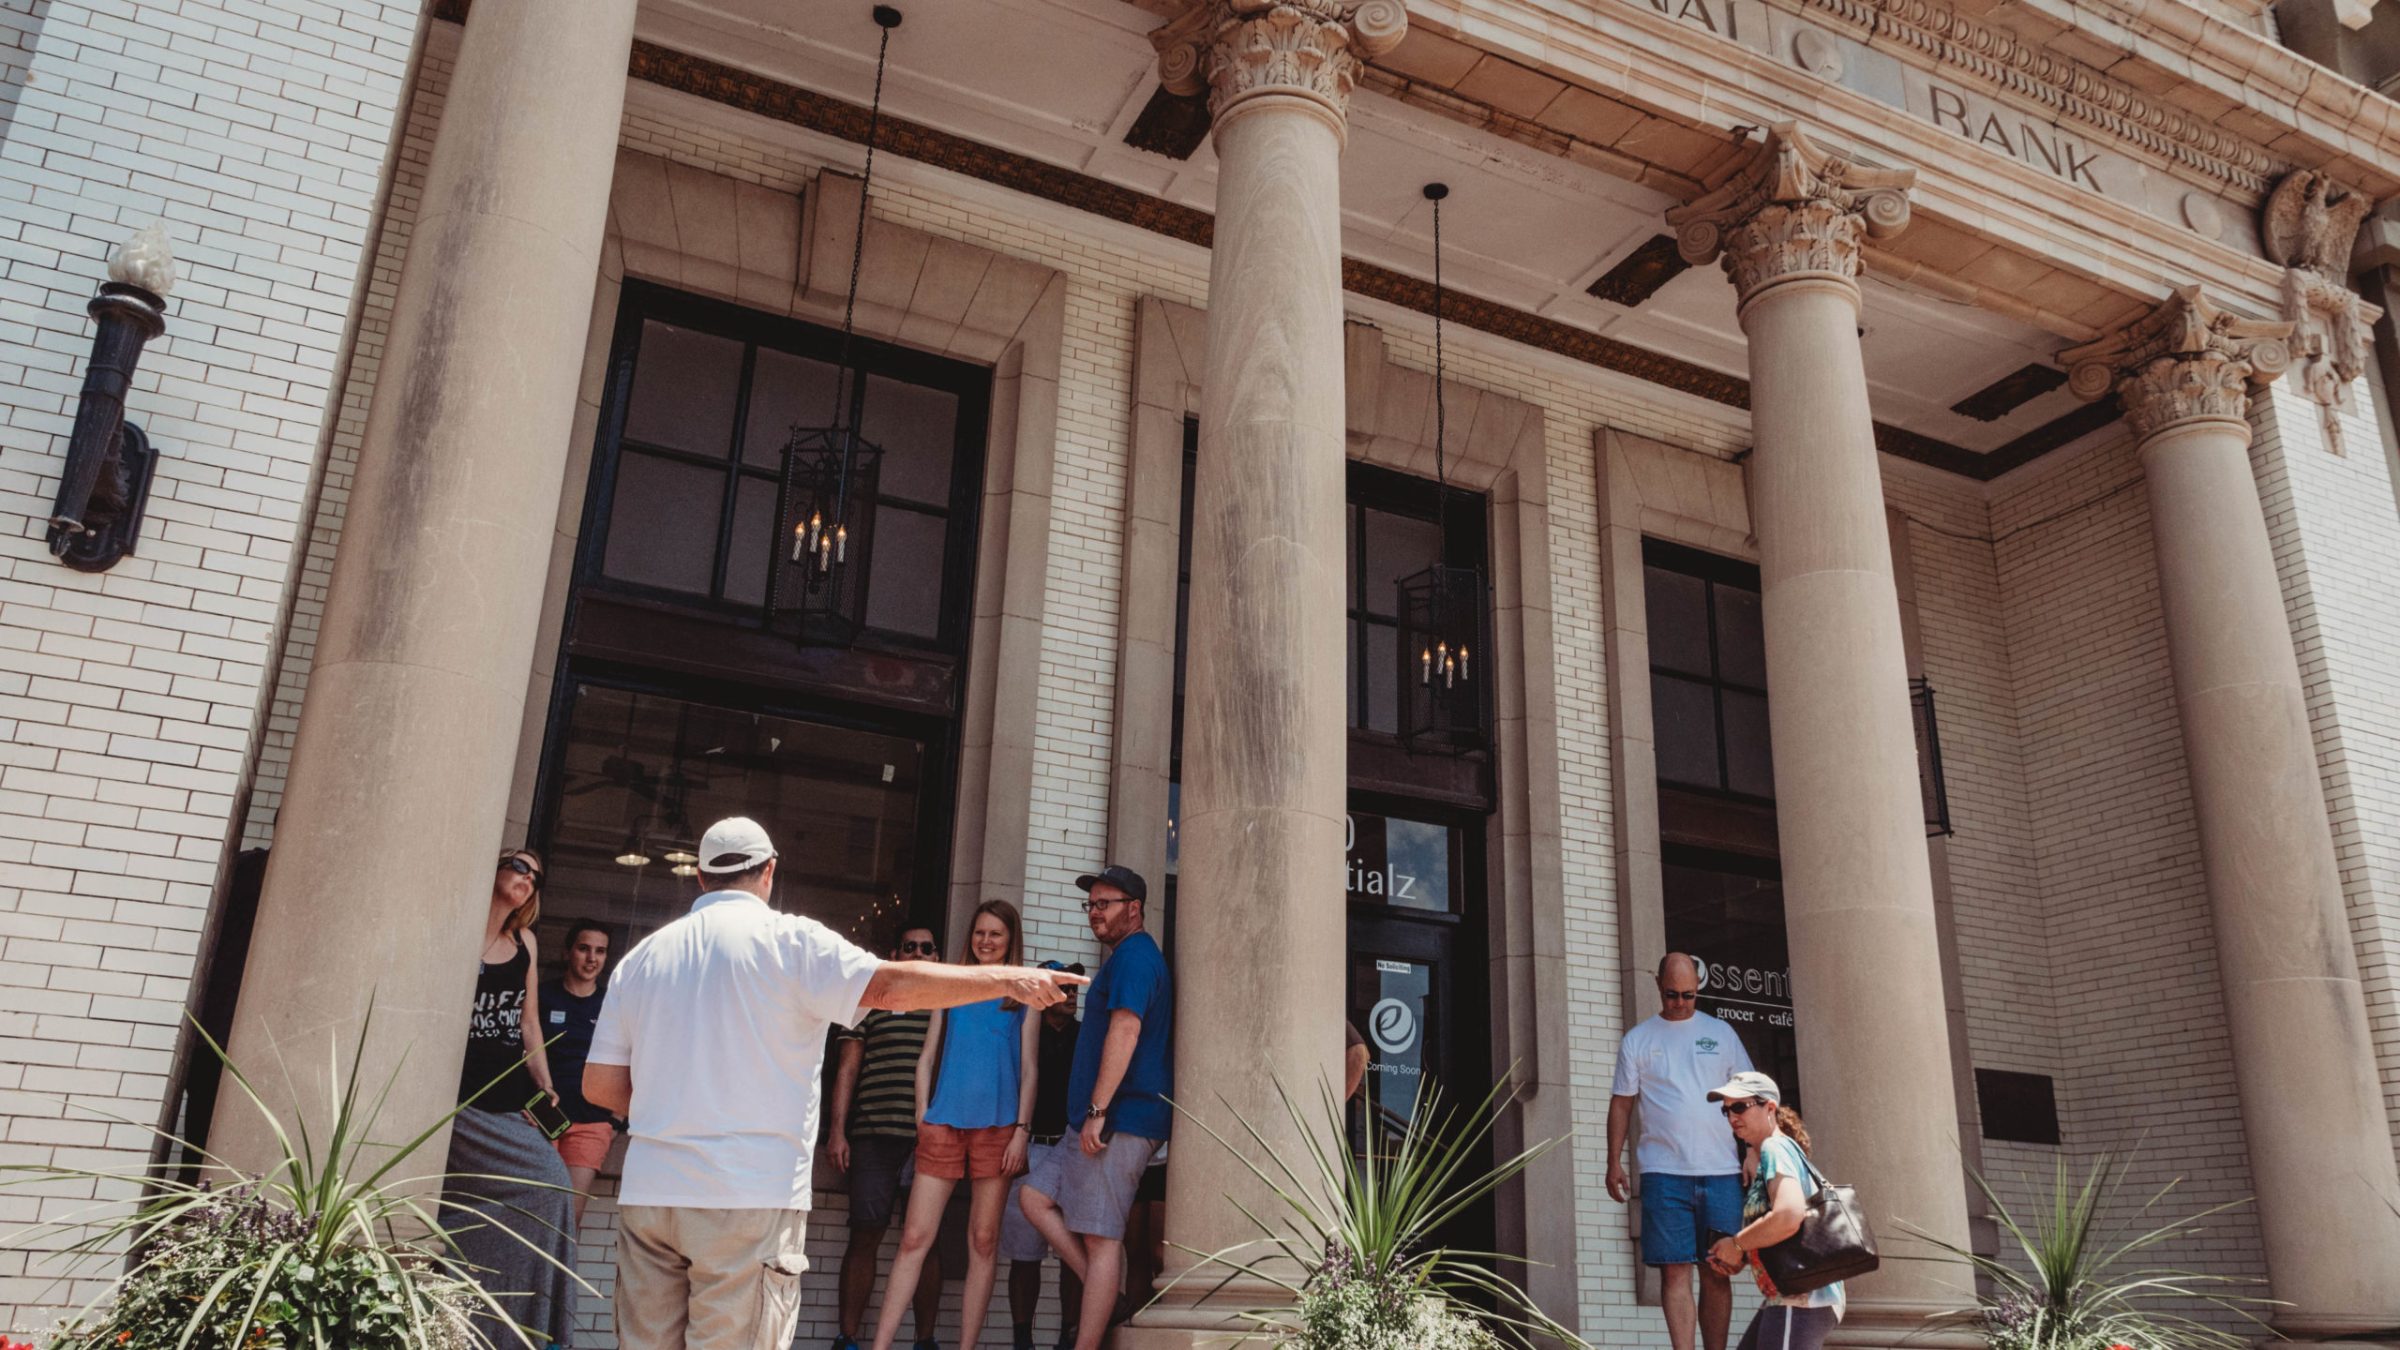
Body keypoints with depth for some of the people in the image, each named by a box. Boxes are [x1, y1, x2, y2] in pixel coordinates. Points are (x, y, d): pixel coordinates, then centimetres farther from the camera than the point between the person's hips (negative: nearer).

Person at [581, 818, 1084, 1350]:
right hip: (748, 1194, -5)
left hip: (647, 1191, 5)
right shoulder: (788, 939, -4)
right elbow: (890, 986, -16)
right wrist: (1007, 978, -11)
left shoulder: (642, 956, 11)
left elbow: (600, 1085, 11)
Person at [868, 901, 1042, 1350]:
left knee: (983, 1242, 3)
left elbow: (1029, 1069, 4)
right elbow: (927, 1057, 13)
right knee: (915, 1238, -3)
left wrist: (1021, 1129, -5)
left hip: (996, 1127, -1)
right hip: (944, 1123, 1)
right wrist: (923, 1114, 2)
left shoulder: (1022, 996, 8)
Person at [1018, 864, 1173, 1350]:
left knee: (1101, 1237, -9)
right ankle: (1106, 1299, 9)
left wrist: (1097, 1110, -23)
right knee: (1035, 1196, 11)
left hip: (1122, 1119, -10)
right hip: (1110, 1122, 10)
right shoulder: (1130, 958, 23)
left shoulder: (1133, 955, -9)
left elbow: (1124, 1031, -21)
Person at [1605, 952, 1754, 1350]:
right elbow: (1621, 1104, 8)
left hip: (1721, 1172, 1)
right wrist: (1614, 1162, 1)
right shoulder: (1637, 1040, 7)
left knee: (1717, 1273, 6)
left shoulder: (1720, 1033, 10)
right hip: (1664, 1172, -1)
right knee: (1675, 1271, -5)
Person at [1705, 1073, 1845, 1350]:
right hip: (1788, 1297, 10)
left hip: (1801, 1300, -10)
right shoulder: (1767, 1156, 17)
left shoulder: (1775, 1148, -12)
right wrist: (1738, 1258, 8)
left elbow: (1789, 1216, -28)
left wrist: (1736, 1244, -14)